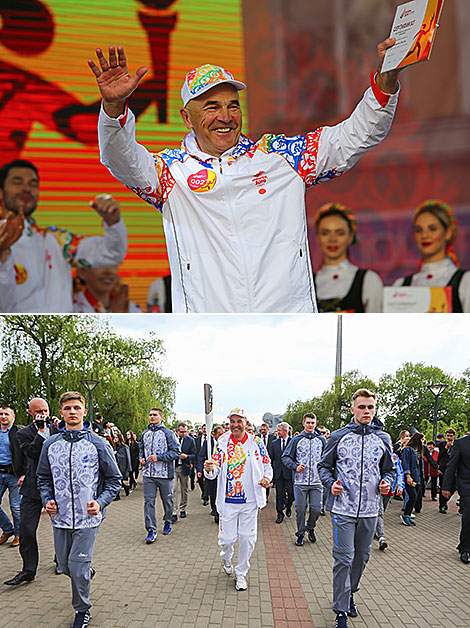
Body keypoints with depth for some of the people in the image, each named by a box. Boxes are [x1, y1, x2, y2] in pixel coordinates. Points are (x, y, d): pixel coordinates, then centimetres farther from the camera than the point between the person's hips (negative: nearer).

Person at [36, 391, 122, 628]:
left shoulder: (98, 444, -5)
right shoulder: (51, 445, 3)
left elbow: (114, 479, 1)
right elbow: (43, 478, 14)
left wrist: (101, 503, -12)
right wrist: (47, 499, -4)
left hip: (87, 518, -3)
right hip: (60, 517, 4)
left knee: (77, 566, -4)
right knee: (65, 565, 14)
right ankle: (87, 572, 48)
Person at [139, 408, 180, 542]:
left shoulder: (168, 433, -4)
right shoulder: (145, 433, 11)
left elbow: (176, 452, -10)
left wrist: (158, 457, -17)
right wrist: (142, 458, 5)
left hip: (164, 474, -3)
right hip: (148, 474, 3)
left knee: (167, 500, 11)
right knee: (149, 501, -4)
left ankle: (167, 522, 33)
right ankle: (151, 530, -1)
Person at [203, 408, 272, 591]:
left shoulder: (256, 443, 0)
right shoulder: (222, 443, -1)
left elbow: (267, 465, 9)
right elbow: (216, 469, -3)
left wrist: (266, 478, -12)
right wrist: (209, 470, -27)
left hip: (250, 501, 0)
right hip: (228, 500, 0)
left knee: (247, 538, 4)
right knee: (227, 538, 3)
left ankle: (241, 573, 24)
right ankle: (226, 558, 38)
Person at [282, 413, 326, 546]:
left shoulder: (322, 440, 9)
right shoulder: (296, 440, 3)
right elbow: (286, 457, 3)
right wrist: (295, 467, -11)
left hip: (317, 481, 1)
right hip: (300, 481, -1)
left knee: (316, 509, -2)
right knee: (300, 509, 2)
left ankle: (310, 528, 25)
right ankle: (300, 534, 18)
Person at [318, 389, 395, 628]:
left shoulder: (383, 439, 6)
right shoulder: (338, 437, -1)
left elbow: (389, 469, 15)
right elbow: (324, 465, 7)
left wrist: (386, 482, -6)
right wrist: (331, 483, -12)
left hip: (369, 509, 3)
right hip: (343, 508, -3)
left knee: (361, 556, 16)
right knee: (344, 558, -5)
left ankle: (349, 592, 38)